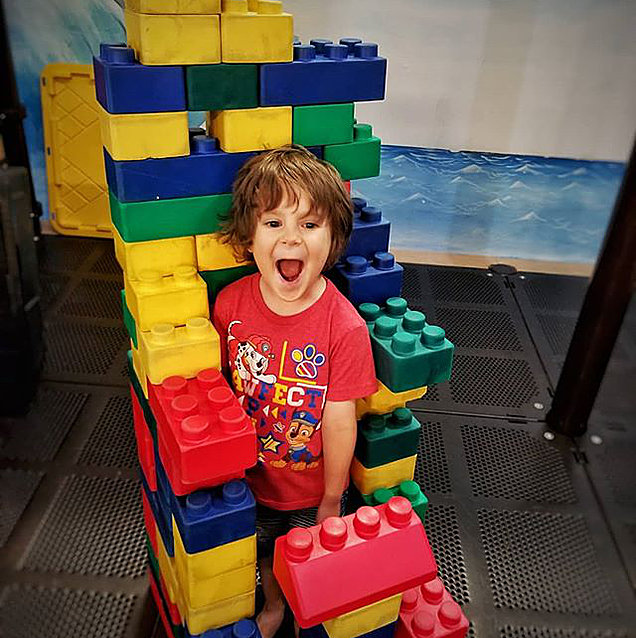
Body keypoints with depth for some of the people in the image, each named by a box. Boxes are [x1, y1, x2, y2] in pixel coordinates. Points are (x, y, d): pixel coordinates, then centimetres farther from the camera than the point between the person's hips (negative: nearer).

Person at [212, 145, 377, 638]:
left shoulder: (345, 327, -30)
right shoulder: (230, 304, -19)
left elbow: (339, 422, -20)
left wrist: (333, 500, -8)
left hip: (311, 491, -3)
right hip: (249, 479, 3)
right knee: (264, 553, 30)